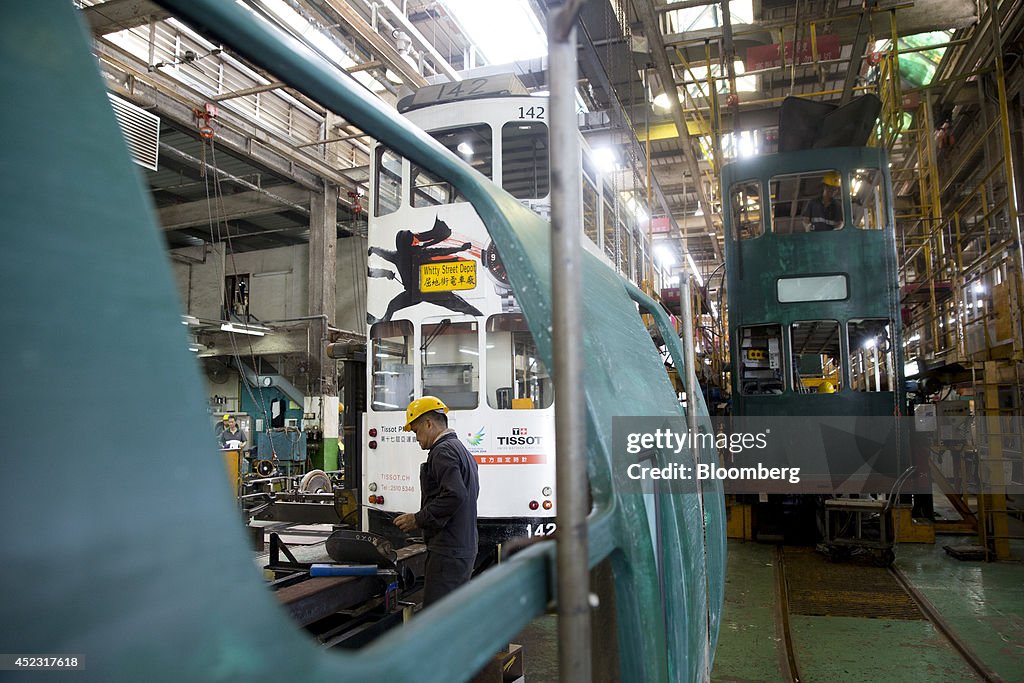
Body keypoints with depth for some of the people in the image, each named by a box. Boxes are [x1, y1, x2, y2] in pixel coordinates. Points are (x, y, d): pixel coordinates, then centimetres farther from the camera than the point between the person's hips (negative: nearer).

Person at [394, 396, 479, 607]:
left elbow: (455, 495, -24)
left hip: (447, 552, -10)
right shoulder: (462, 450, 20)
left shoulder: (443, 451, -12)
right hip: (466, 548, 10)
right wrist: (422, 518, 20)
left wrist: (418, 519, -15)